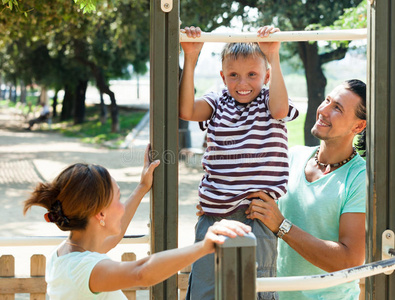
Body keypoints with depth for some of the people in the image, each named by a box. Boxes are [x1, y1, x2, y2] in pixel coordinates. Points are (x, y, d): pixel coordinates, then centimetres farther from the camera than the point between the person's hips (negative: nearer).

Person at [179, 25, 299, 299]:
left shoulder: (268, 103, 2)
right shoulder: (217, 104, 7)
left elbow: (279, 109, -22)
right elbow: (186, 110, -11)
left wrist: (273, 56, -24)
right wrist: (190, 59, -14)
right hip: (214, 212, 3)